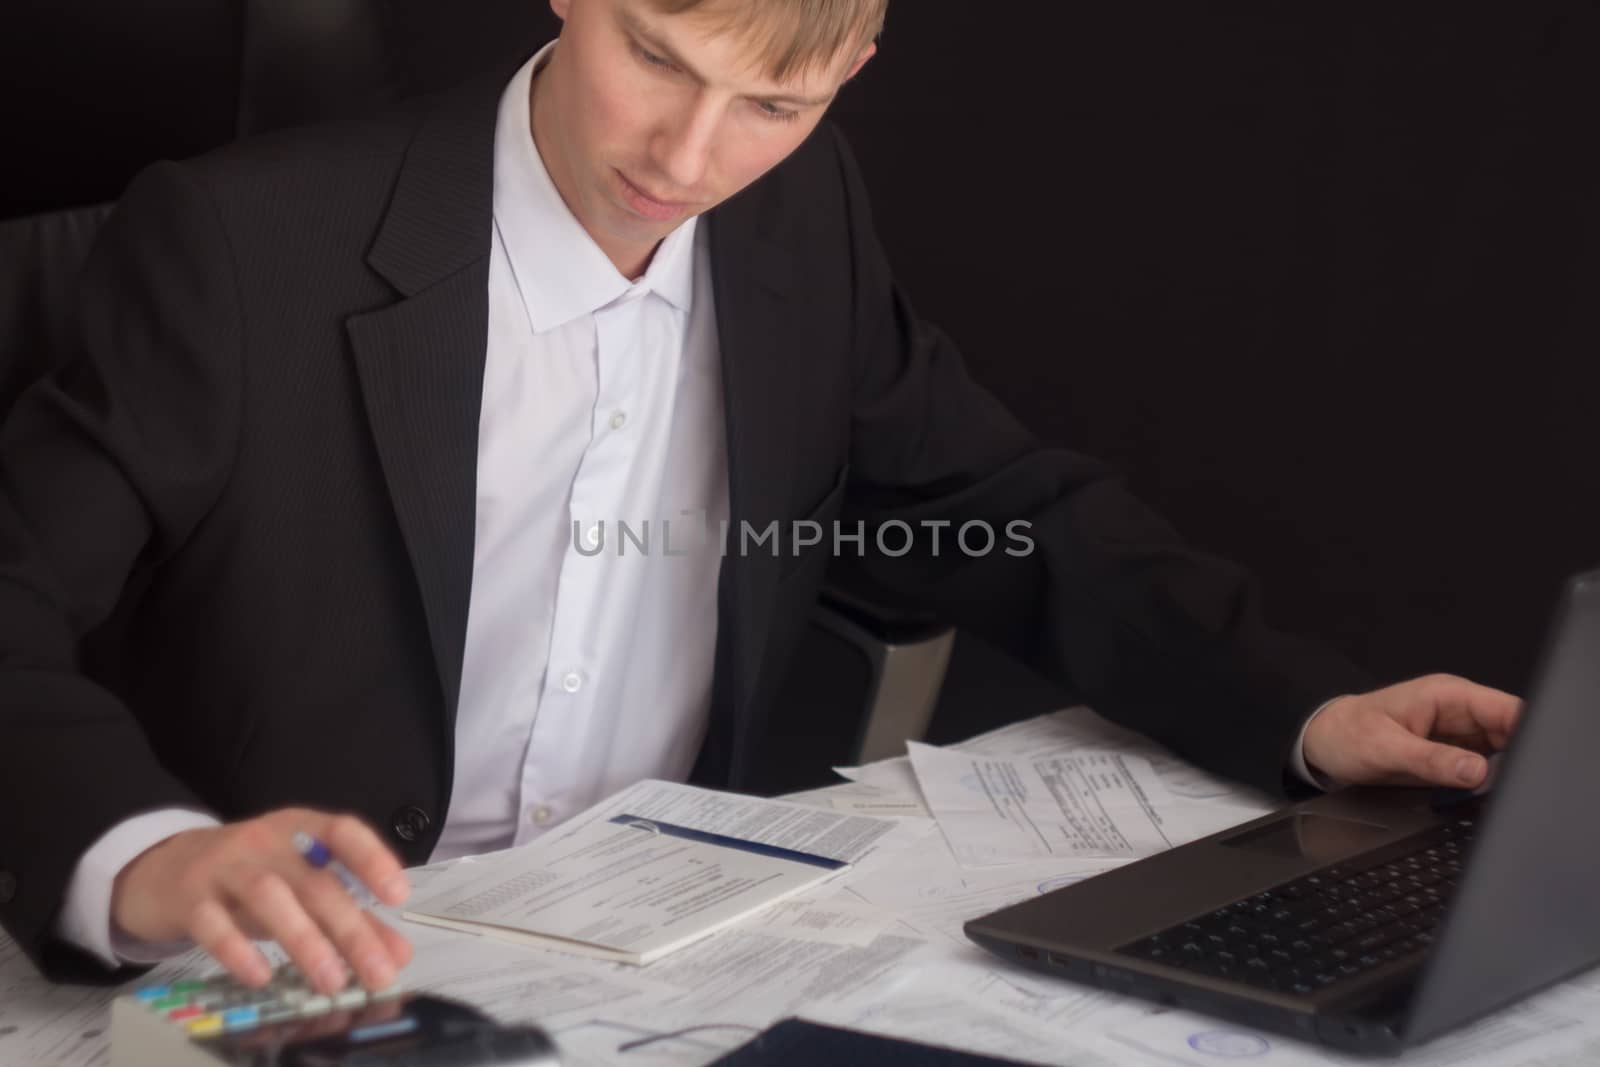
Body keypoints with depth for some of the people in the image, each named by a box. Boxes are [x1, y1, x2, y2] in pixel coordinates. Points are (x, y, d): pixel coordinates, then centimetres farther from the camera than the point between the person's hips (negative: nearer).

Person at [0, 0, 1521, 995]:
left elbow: (1008, 516, 11)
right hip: (307, 990, -4)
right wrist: (142, 858, -39)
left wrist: (1314, 713, -4)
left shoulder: (799, 226, 2)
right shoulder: (243, 249, -15)